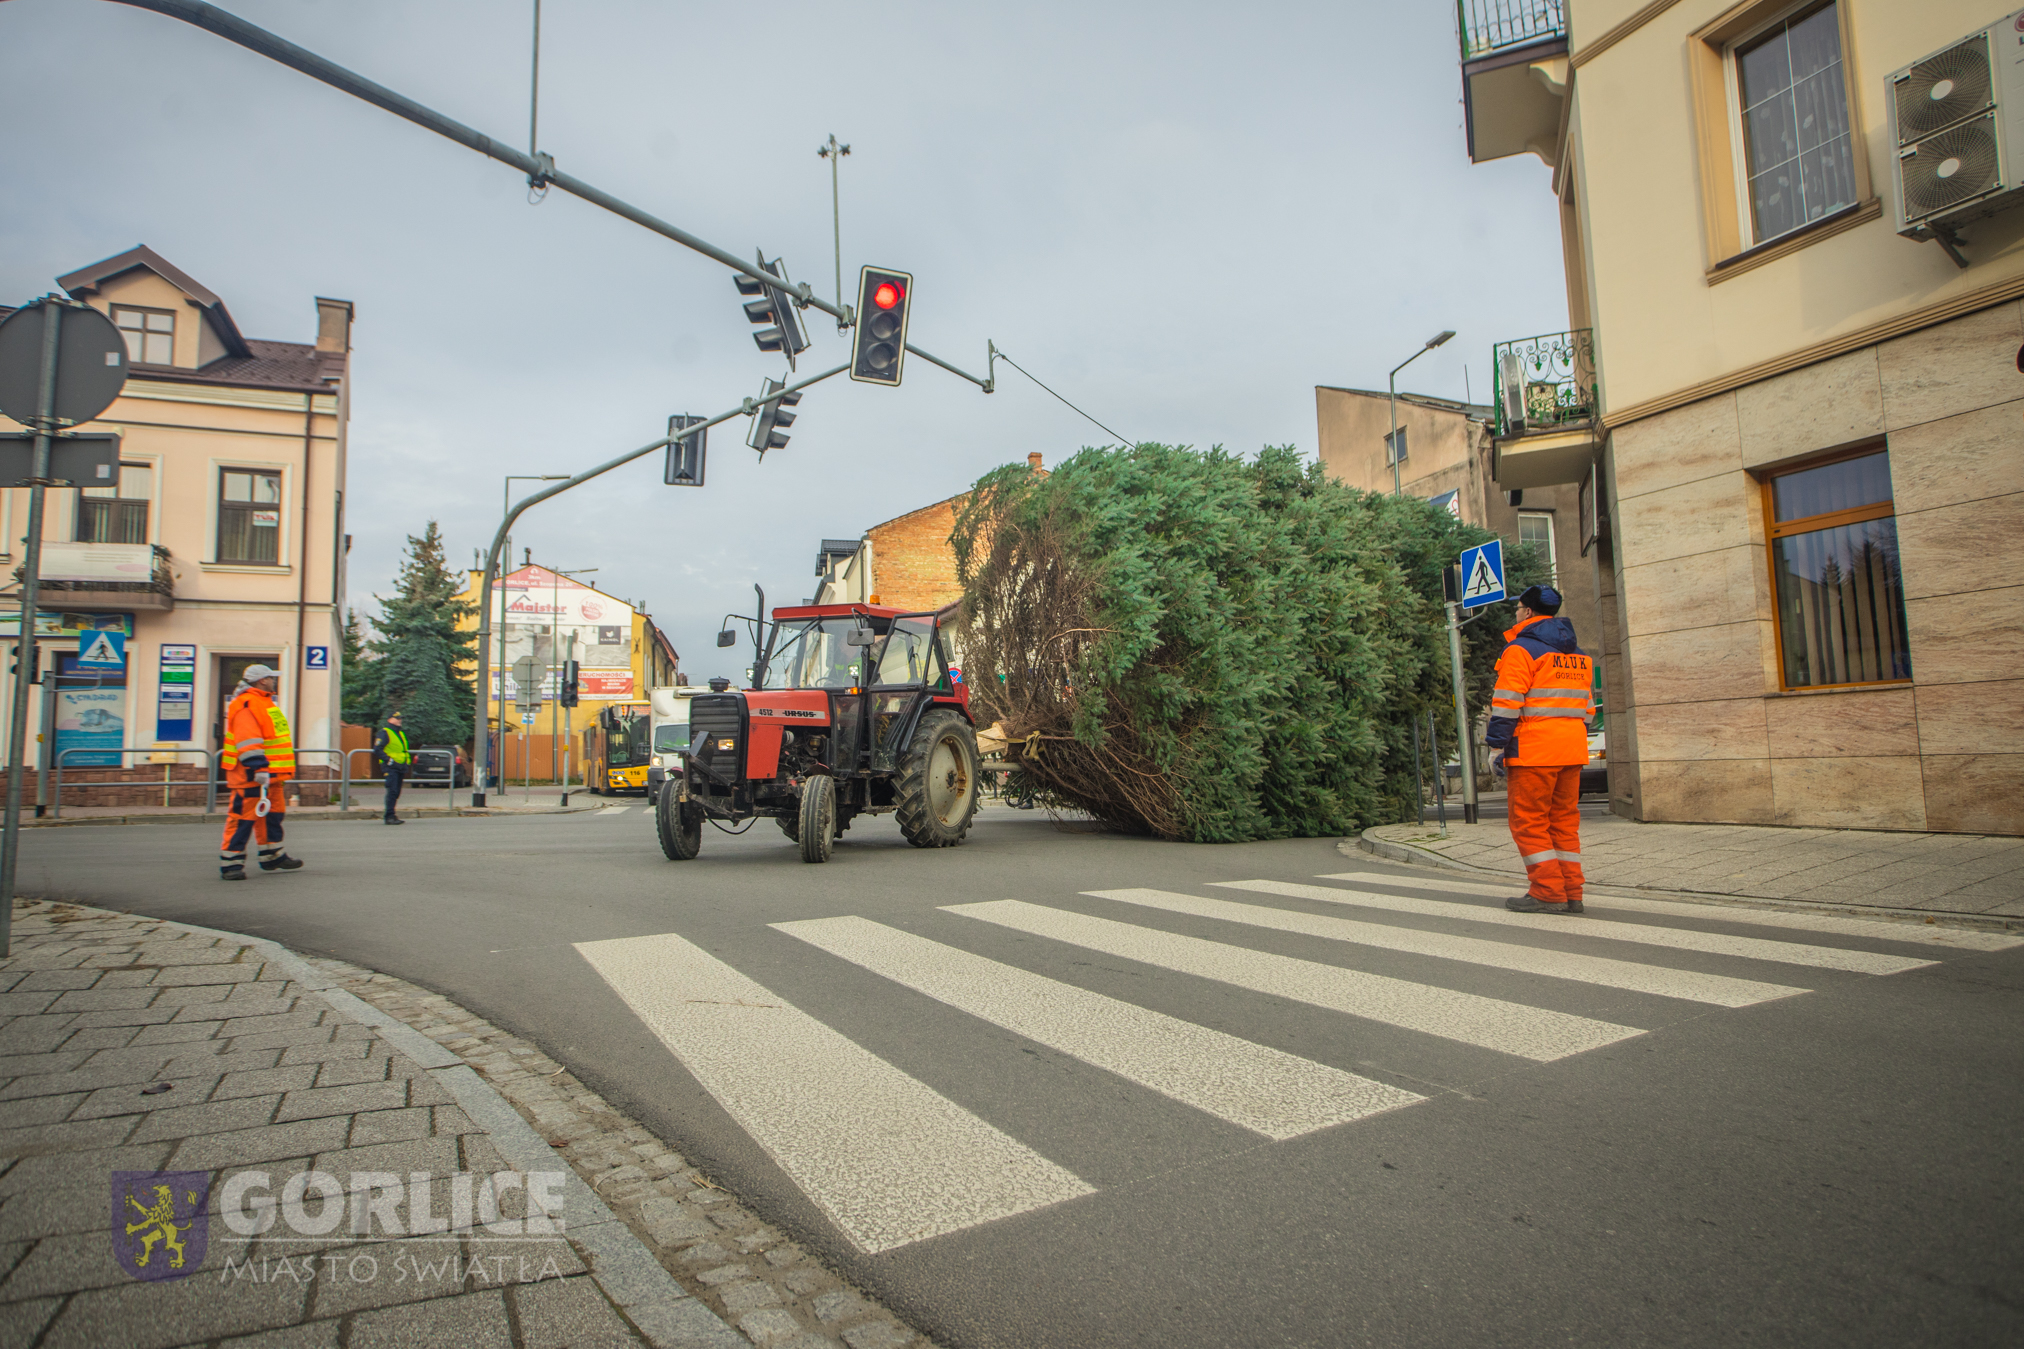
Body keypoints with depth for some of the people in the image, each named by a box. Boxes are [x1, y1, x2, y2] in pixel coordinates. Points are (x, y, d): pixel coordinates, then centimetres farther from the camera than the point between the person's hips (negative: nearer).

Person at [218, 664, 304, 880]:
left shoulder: (266, 703, 18)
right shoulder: (246, 705, -15)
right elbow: (248, 741, -23)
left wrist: (282, 773, 27)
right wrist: (258, 768, -27)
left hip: (271, 775, 10)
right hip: (251, 775, -10)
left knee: (273, 814, 16)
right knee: (243, 816, -7)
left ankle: (273, 857, 26)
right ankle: (230, 862, -1)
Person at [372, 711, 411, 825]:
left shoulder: (402, 734, 21)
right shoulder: (384, 733, -4)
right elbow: (377, 749, -13)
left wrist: (406, 764, 16)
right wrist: (389, 761, -18)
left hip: (400, 767, 8)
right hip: (391, 767, -8)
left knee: (396, 793, 9)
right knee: (392, 791, -13)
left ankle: (391, 815, 16)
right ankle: (389, 816, -12)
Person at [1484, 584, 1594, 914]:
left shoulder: (1521, 649, -7)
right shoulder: (1579, 655, 19)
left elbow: (1508, 702, -13)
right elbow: (1587, 705, 21)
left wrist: (1497, 745, -10)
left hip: (1534, 750, -8)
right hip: (1572, 750, 8)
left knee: (1528, 821, -1)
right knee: (1565, 821, 12)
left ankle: (1547, 892, -2)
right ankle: (1571, 894, 13)